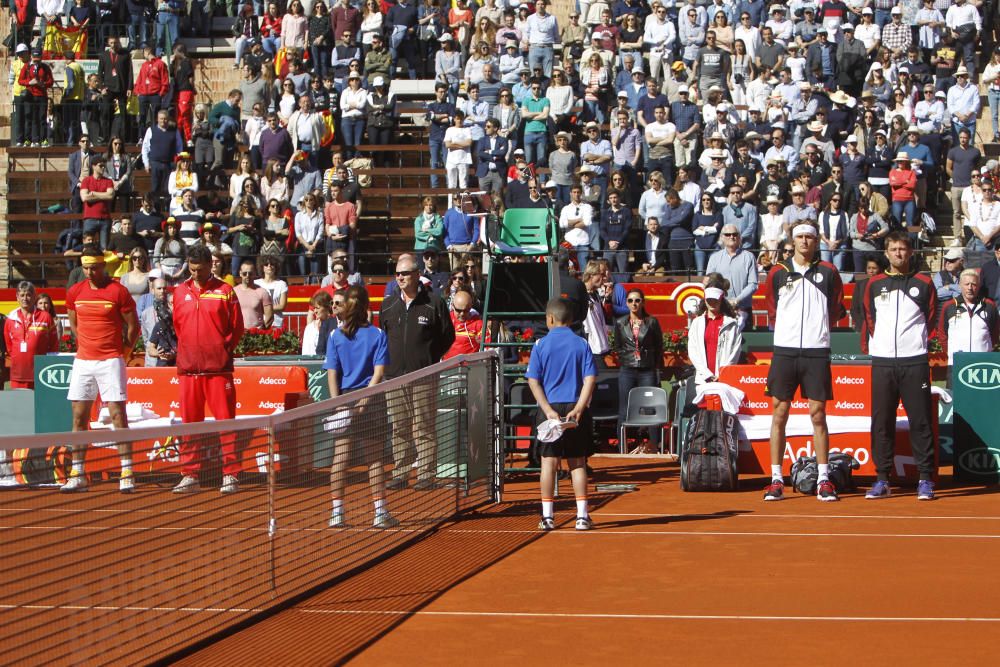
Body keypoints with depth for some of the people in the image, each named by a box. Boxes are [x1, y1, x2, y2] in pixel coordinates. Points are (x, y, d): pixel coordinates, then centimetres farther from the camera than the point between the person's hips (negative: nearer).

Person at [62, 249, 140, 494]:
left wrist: (123, 353, 5)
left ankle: (127, 473, -7)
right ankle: (78, 475, 10)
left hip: (111, 361, -5)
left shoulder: (118, 291, -5)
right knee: (79, 417, 4)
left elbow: (133, 326, 1)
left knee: (118, 415, -8)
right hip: (83, 361, 5)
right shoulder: (74, 293, 7)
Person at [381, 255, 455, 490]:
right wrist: (389, 360, 11)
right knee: (398, 429, 7)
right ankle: (400, 474, 14)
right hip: (394, 376, 4)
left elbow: (448, 336, 5)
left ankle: (426, 475, 1)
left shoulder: (434, 303, -1)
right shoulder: (388, 305, 10)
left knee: (424, 429, -3)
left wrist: (429, 358, 4)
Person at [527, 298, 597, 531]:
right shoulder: (581, 344, 2)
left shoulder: (541, 345, -1)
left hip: (550, 409, -1)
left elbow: (533, 381, -6)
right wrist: (578, 408, -10)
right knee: (577, 463, 8)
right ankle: (582, 516, 5)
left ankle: (547, 516, 4)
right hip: (575, 408, 1)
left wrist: (549, 410, -9)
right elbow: (590, 379, -6)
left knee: (549, 462, 4)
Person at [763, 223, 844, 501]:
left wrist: (818, 329, 8)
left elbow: (837, 309, 14)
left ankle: (824, 480, 4)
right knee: (779, 414, 1)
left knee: (818, 415, 0)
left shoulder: (828, 272, 5)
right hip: (784, 350, 1)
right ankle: (776, 479, 4)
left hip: (817, 352, -1)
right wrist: (787, 330, 10)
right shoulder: (778, 272, 7)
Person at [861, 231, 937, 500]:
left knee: (920, 422, -3)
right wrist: (868, 345, 10)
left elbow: (931, 318, 12)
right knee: (881, 422, 1)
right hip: (882, 361, 2)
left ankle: (925, 480, 0)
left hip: (914, 362, -2)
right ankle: (882, 480, 6)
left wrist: (917, 340, 7)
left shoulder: (923, 283, 6)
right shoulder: (874, 284, 11)